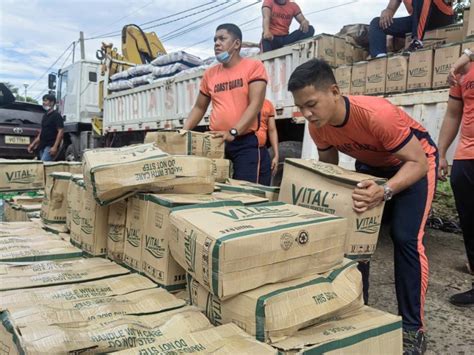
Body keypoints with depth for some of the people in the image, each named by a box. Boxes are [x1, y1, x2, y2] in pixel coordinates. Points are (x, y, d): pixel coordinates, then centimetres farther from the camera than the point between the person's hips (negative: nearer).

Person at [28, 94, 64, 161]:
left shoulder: (56, 115, -6)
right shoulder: (45, 116, 19)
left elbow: (61, 131, -14)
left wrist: (55, 147, -22)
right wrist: (33, 144, 20)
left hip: (50, 146, -8)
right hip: (42, 146, 8)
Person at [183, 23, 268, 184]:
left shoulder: (254, 66, -1)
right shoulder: (209, 74, 13)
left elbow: (255, 105, -12)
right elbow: (199, 108, 21)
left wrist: (233, 132, -22)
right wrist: (184, 131, 5)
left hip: (245, 142, -4)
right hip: (216, 142, 4)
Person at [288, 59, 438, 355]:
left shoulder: (377, 114, -40)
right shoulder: (318, 125, -19)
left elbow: (418, 162, -34)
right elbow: (328, 166, -2)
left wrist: (385, 192, -51)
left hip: (415, 163, -6)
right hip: (371, 167, 6)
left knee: (406, 238, -19)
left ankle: (413, 329, -5)